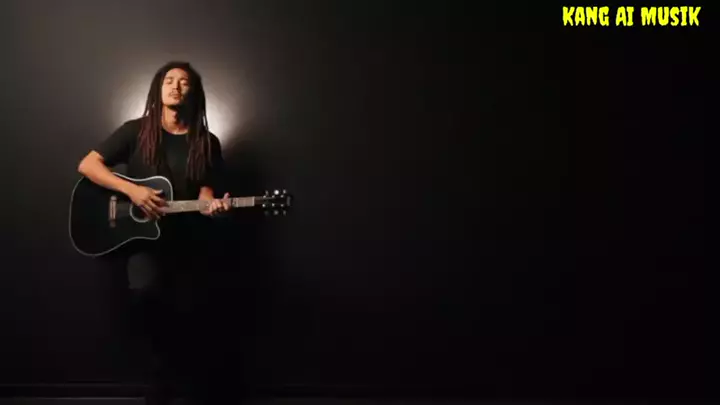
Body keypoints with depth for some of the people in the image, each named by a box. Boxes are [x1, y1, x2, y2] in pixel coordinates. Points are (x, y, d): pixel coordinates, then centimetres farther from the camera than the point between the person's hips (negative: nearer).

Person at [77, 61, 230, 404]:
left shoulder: (207, 143, 7)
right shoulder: (136, 131, 4)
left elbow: (205, 191, 5)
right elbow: (87, 165, 0)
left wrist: (211, 205, -19)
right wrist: (132, 190, -13)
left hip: (182, 236, 1)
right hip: (140, 232, -1)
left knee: (152, 291, -18)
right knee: (145, 288, -29)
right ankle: (169, 359, -1)